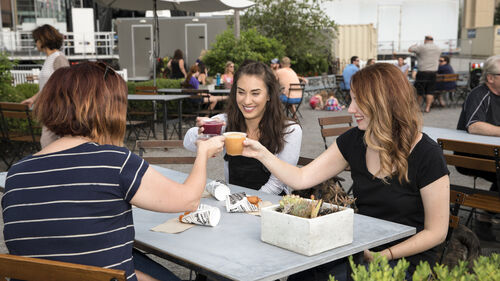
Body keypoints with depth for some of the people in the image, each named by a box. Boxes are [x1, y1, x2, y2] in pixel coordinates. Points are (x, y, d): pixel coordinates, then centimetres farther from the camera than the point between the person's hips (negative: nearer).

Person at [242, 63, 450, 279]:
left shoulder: (426, 154, -15)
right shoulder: (353, 141, 2)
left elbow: (436, 233, -10)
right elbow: (301, 179, 3)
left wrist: (381, 256, -17)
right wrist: (261, 153, -6)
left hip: (408, 260, -4)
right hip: (362, 251, 5)